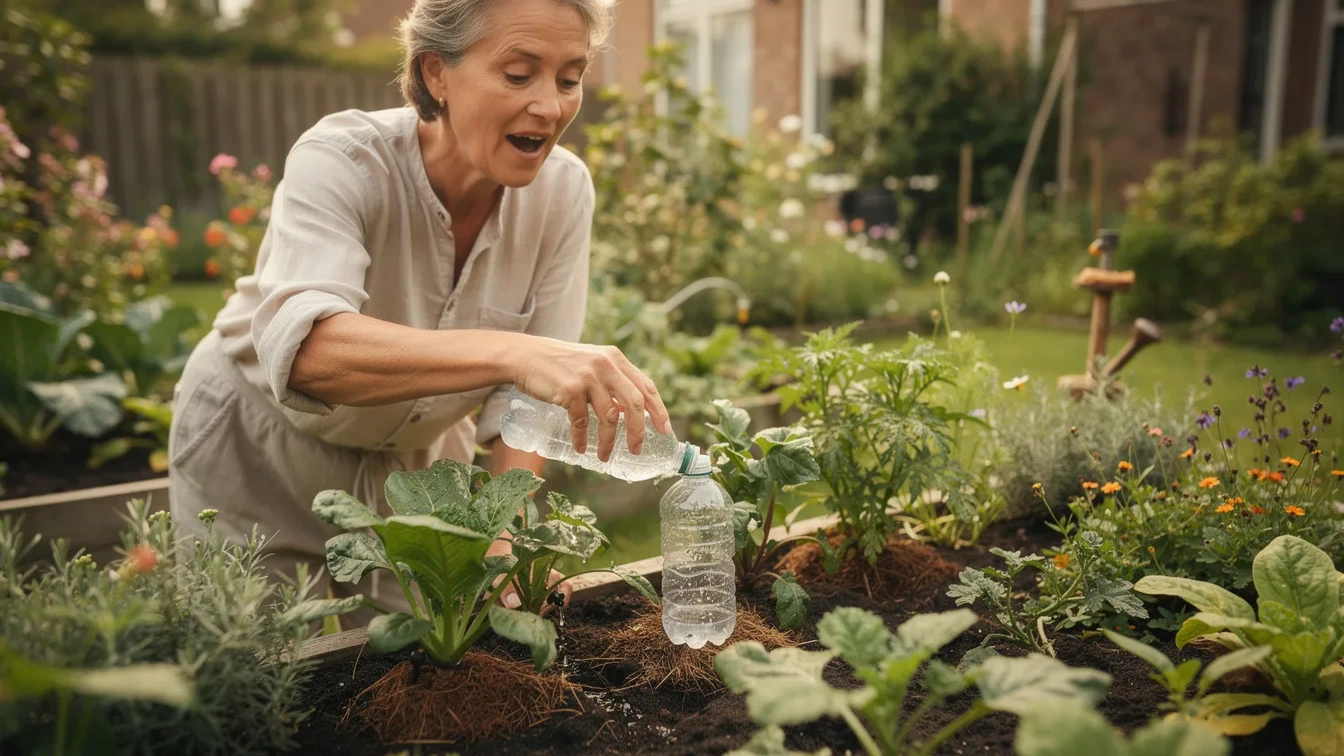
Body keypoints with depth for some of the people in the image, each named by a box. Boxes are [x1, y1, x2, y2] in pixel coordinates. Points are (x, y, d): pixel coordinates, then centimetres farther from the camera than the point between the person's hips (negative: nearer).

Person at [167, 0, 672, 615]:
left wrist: (506, 545, -27)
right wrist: (510, 351, -61)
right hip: (260, 455, -3)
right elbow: (303, 350, -47)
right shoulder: (342, 161, -28)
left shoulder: (563, 190, -16)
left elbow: (526, 397, -14)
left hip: (417, 459, 4)